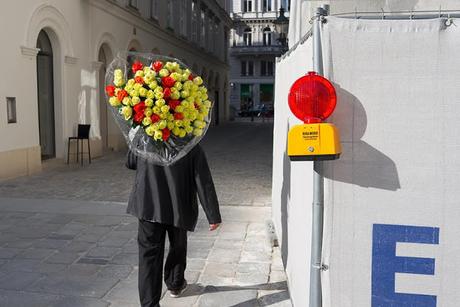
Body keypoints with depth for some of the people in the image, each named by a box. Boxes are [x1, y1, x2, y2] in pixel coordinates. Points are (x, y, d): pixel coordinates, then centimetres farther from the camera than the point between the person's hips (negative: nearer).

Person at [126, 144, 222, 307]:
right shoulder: (191, 147, -14)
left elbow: (130, 163, 12)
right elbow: (204, 183, -12)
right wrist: (213, 216, -6)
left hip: (149, 206, 0)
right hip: (179, 208, 0)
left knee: (149, 254, 5)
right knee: (178, 245, 24)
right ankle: (175, 284, 44)